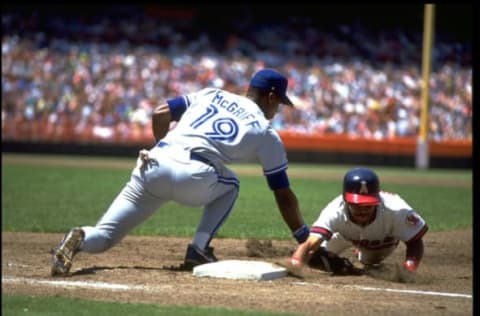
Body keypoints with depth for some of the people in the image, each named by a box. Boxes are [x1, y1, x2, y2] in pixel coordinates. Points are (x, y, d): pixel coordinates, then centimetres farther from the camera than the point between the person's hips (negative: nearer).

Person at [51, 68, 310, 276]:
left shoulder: (210, 94, 29)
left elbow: (160, 113, 19)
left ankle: (81, 238, -25)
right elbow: (284, 196, 20)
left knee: (103, 237, 10)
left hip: (153, 166, 3)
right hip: (195, 178, -3)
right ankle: (199, 250, 13)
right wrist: (307, 241, 27)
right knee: (229, 185, 31)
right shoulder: (266, 132, 20)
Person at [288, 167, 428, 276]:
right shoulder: (335, 212, -47)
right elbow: (310, 243, -59)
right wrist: (296, 262, -83)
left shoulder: (396, 210, -47)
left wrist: (409, 268, -53)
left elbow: (415, 241, -33)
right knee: (313, 256, -6)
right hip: (347, 236, 0)